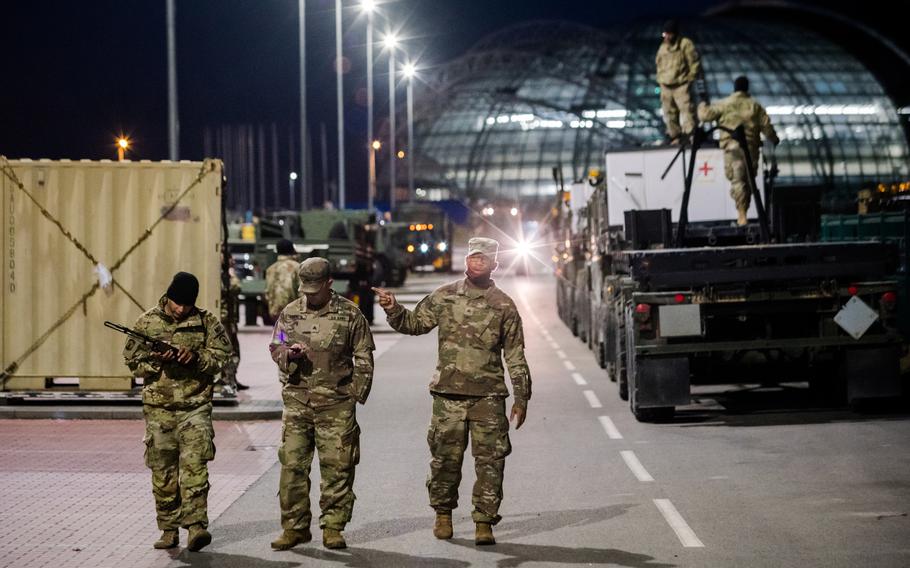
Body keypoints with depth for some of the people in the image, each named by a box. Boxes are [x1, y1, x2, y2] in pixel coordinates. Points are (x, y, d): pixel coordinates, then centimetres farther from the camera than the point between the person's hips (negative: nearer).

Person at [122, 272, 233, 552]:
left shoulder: (207, 322, 2)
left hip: (195, 406, -2)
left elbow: (222, 356, 1)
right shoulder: (147, 322, 4)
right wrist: (157, 360, -13)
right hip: (158, 407, 2)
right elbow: (133, 362, 5)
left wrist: (196, 357, -16)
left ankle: (196, 527, -17)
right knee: (163, 472, 5)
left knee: (195, 466, -13)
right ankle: (169, 530, 14)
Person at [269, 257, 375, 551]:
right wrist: (289, 353, -10)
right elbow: (275, 348, 13)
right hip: (297, 400, 2)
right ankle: (295, 526, 9)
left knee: (337, 466, 1)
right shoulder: (289, 313, 8)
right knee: (292, 465, 0)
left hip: (336, 403, -2)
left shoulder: (350, 314, 2)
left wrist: (357, 392, 0)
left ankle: (333, 527, 10)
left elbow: (364, 357, 6)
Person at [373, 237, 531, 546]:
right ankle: (443, 513, 23)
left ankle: (484, 521, 5)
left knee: (490, 460, -2)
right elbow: (414, 323, 14)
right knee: (445, 457, 6)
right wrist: (393, 309, -6)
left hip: (488, 396, -1)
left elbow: (515, 355, 7)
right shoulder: (444, 296, 7)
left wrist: (521, 397, 4)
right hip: (448, 393, 1)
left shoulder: (504, 305, 4)